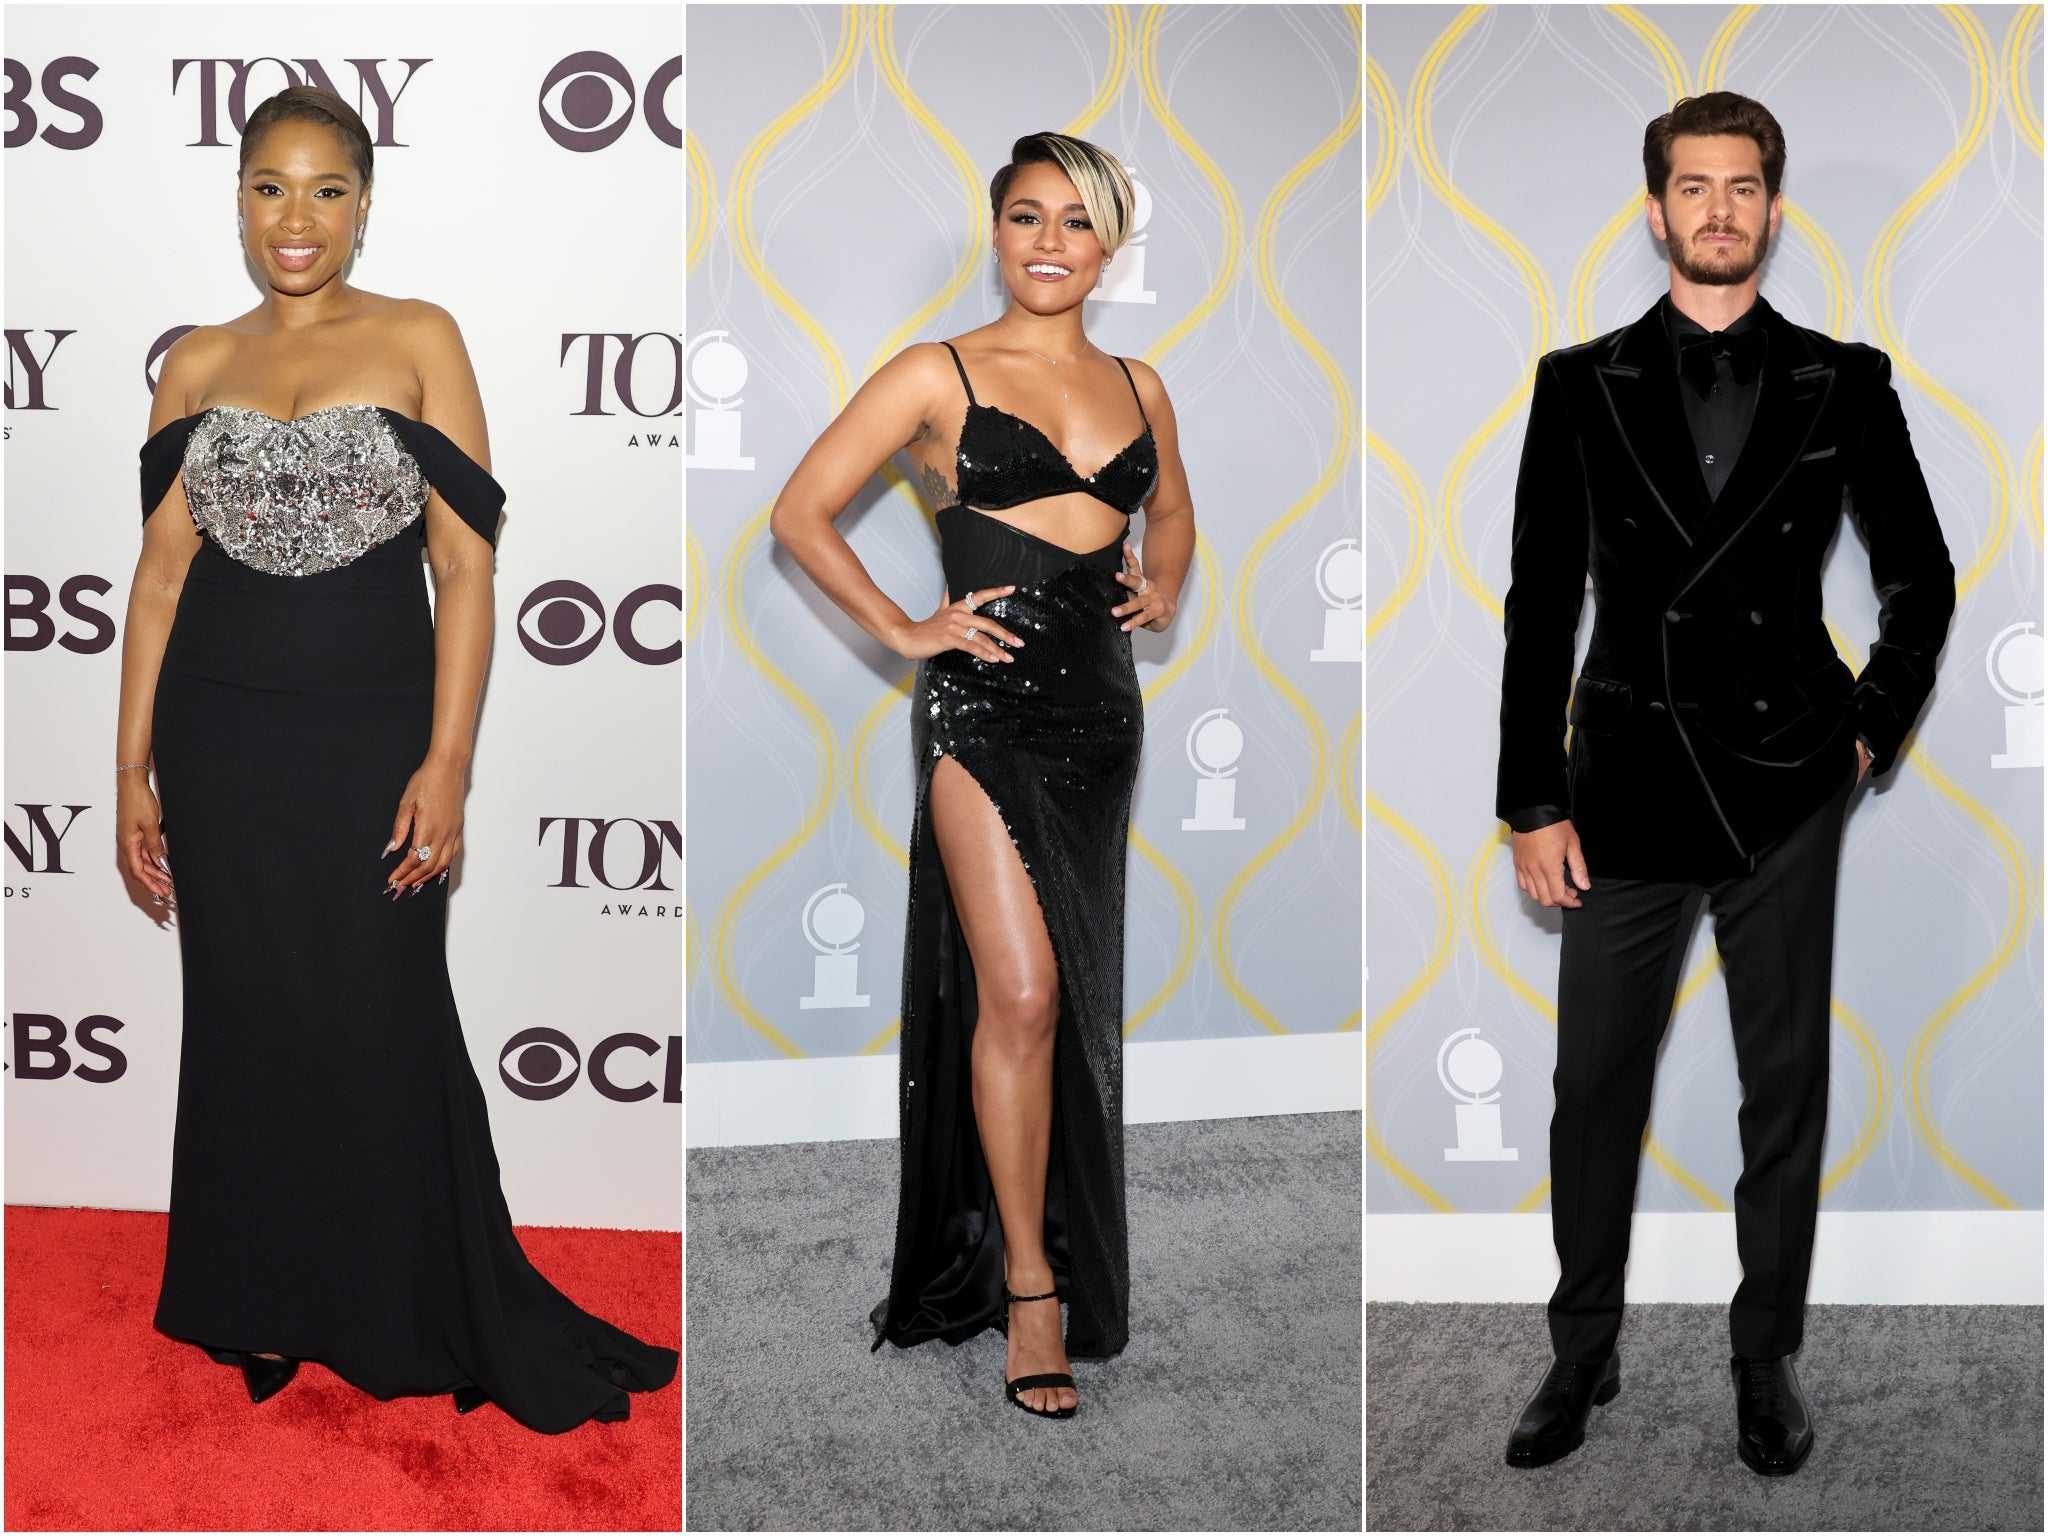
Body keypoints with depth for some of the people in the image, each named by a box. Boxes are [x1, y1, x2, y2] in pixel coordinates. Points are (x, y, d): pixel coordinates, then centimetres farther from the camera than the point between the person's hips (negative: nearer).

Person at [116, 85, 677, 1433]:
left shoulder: (419, 341, -1)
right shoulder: (199, 365, 8)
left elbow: (466, 567, -4)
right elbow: (162, 568, 8)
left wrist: (448, 760, -11)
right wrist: (134, 769, 4)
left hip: (369, 732, -2)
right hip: (223, 738, 3)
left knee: (378, 1028, 3)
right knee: (248, 1023, 10)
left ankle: (400, 1316, 22)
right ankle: (266, 1307, 27)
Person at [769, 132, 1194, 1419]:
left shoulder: (1138, 386, 13)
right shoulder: (940, 375, -2)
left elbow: (1172, 509, 31)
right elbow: (803, 511, -1)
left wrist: (1162, 591, 13)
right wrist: (904, 631, -6)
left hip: (1101, 708, 5)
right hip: (986, 703, -5)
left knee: (1080, 1000, 10)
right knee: (1021, 995, -10)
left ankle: (1048, 1251, 25)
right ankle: (1029, 1288, 1)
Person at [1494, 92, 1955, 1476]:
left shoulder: (1845, 384, 3)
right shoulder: (1582, 385, 3)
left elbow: (1922, 579, 13)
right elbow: (1540, 605, 2)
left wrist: (1873, 731, 4)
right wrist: (1533, 803, -2)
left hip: (1786, 792, 0)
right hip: (1627, 788, 0)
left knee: (1787, 1090, 8)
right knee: (1596, 1087, 6)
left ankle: (1770, 1359, 22)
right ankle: (1585, 1353, 22)